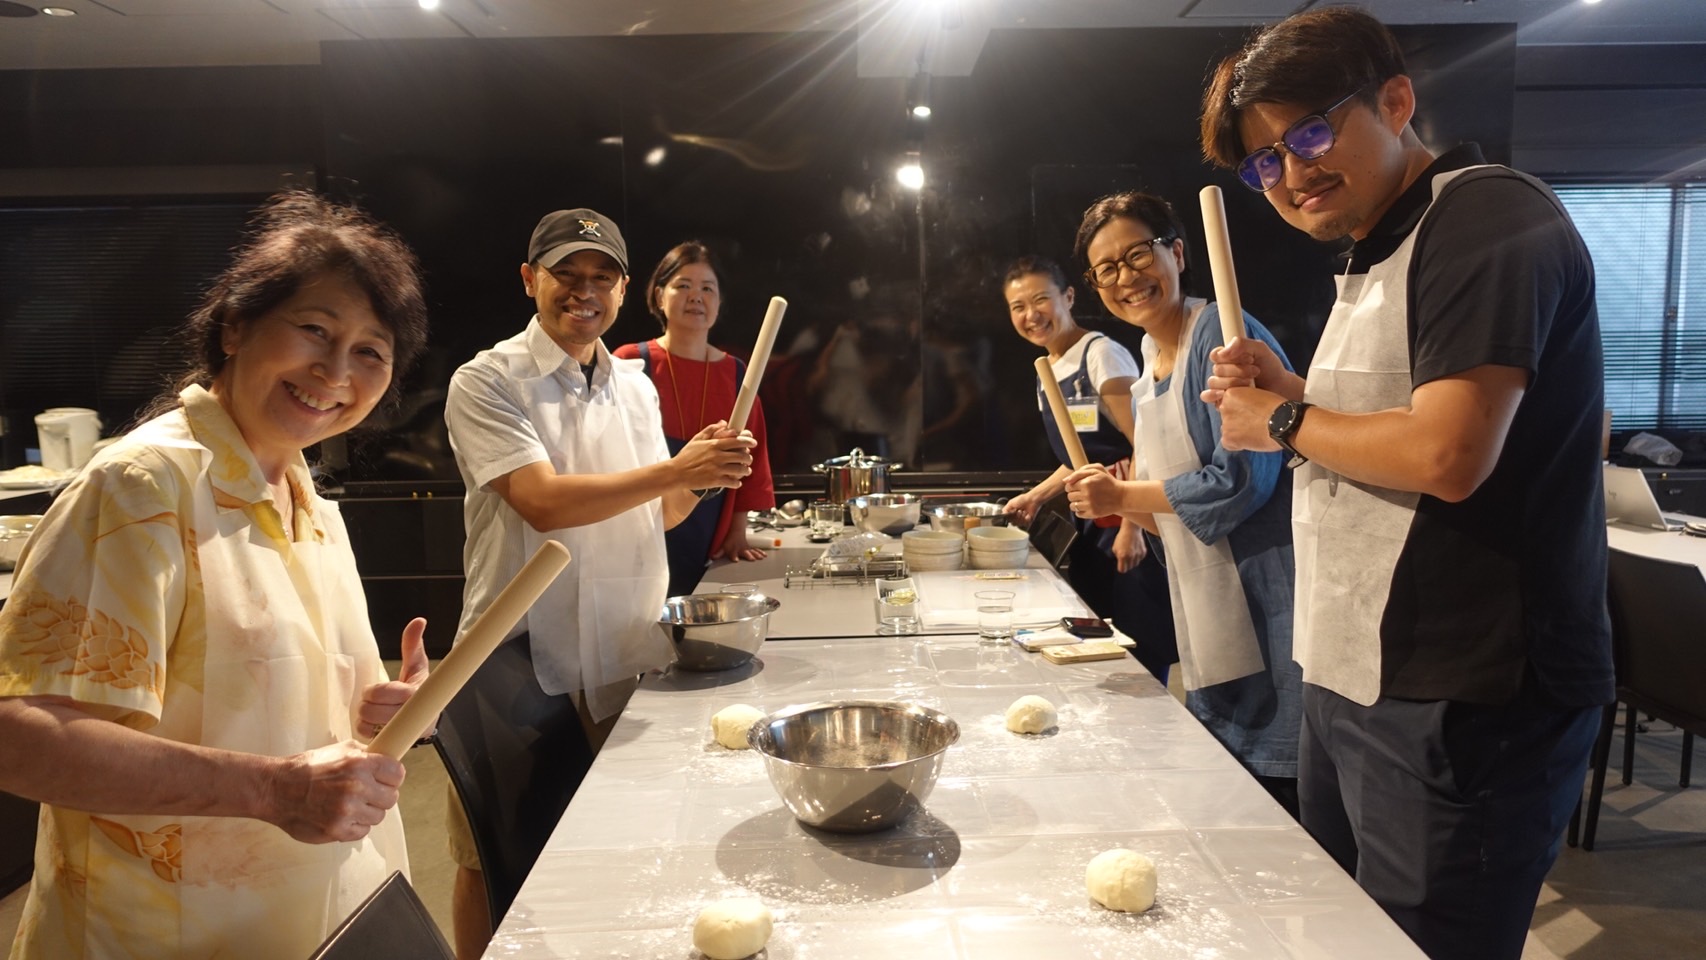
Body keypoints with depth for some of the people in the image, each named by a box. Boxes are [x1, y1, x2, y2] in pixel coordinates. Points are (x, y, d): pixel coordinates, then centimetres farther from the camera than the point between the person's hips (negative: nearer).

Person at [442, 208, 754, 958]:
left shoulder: (634, 386, 9)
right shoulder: (488, 382, -9)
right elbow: (543, 503, -22)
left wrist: (702, 476, -9)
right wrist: (677, 469, -23)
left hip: (628, 658, 5)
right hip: (521, 666, -5)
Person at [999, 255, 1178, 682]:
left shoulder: (1101, 354, -12)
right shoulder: (1046, 371, 13)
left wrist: (1132, 527, -23)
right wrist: (1036, 496, 13)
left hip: (1127, 527, -8)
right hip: (1090, 531, 8)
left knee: (1142, 666, -4)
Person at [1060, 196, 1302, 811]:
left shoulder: (1223, 335, -11)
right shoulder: (1146, 377, 14)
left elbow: (1241, 480, -19)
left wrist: (1123, 495, -9)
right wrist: (1115, 502, 0)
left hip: (1266, 613, -8)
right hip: (1206, 631, 8)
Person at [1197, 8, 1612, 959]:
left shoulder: (1492, 219, -14)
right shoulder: (1379, 256, 16)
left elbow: (1446, 455, -26)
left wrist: (1284, 422, -11)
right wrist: (1290, 392, 4)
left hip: (1459, 709, -9)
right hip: (1354, 681, 10)